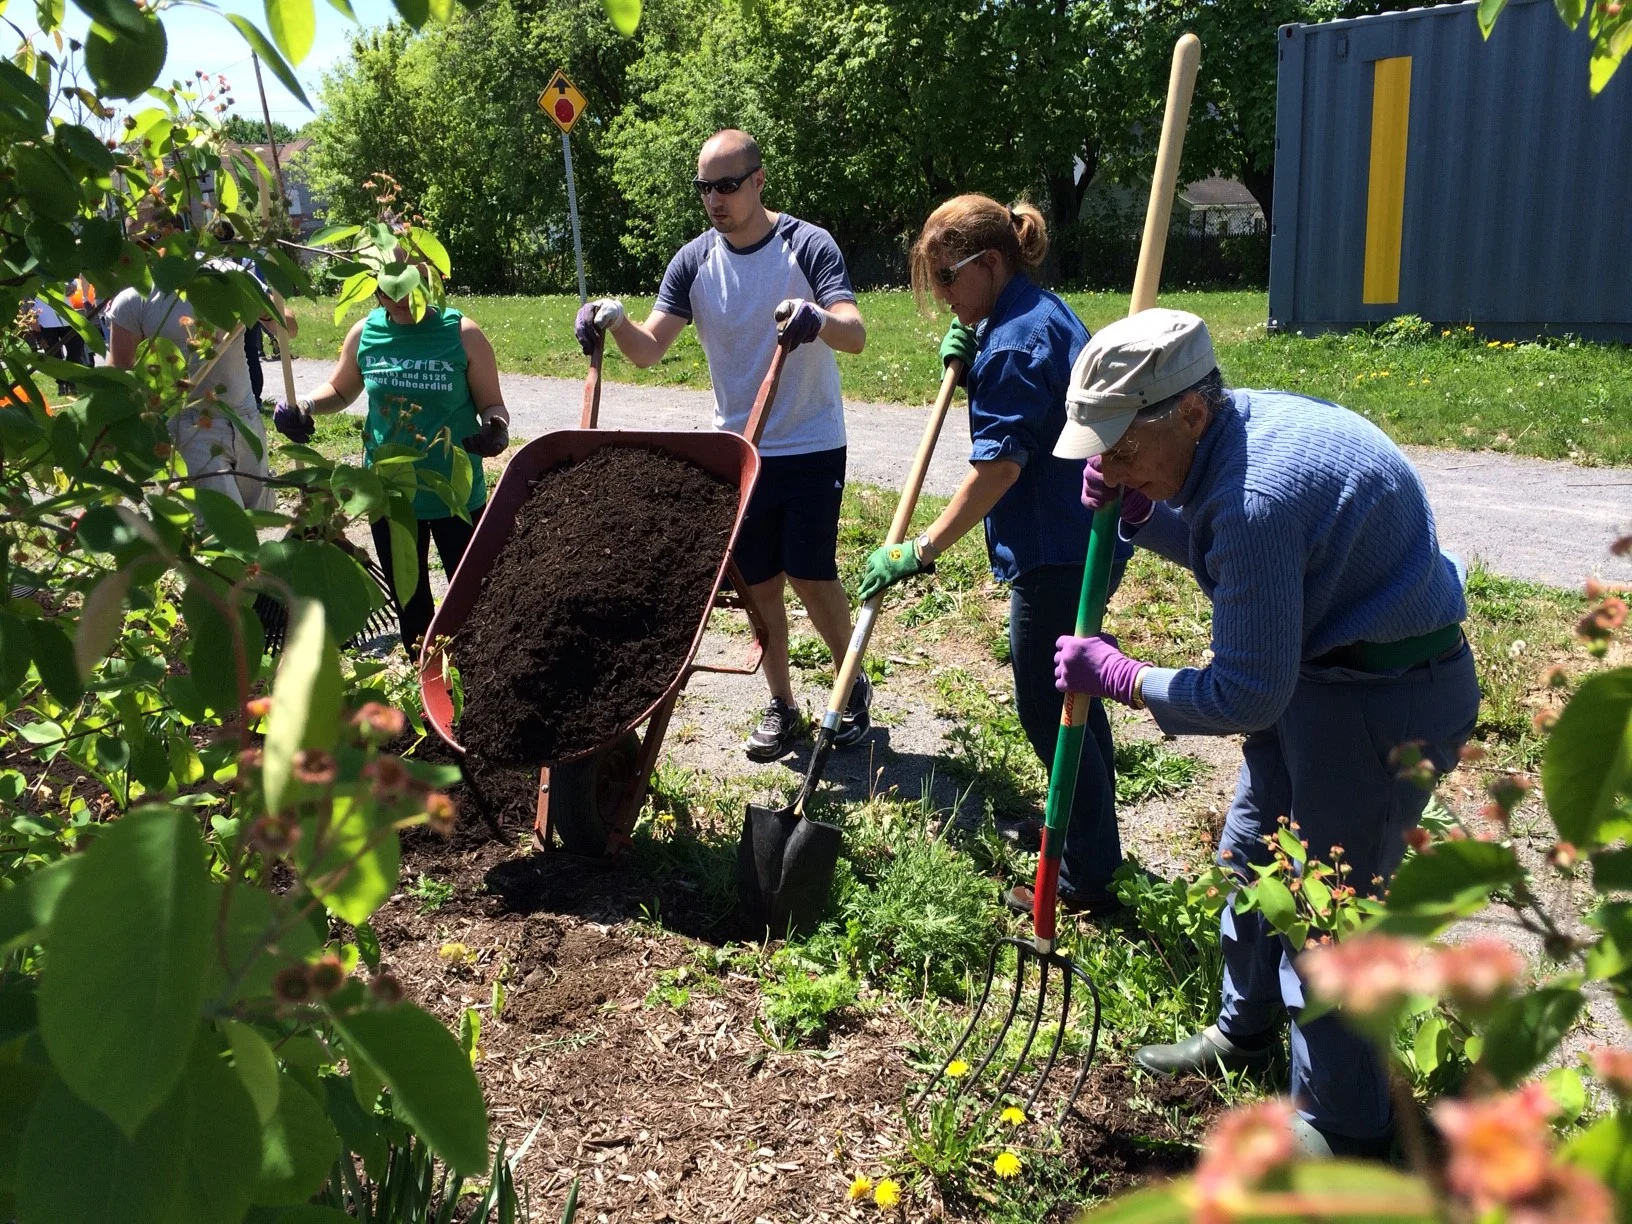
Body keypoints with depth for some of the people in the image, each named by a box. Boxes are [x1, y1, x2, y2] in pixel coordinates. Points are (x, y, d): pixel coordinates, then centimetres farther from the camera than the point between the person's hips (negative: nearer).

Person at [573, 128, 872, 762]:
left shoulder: (808, 245, -10)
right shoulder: (694, 261, 1)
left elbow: (855, 334, -22)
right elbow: (649, 349, -6)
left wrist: (819, 319, -43)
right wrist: (614, 322, -27)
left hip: (811, 448, -4)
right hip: (738, 450, 4)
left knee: (811, 576, -3)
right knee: (757, 583, 7)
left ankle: (853, 686, 21)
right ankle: (782, 707, 22)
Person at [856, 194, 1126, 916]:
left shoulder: (1016, 340, -20)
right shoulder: (1042, 314, 13)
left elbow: (997, 467, -24)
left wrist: (920, 551, -23)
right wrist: (967, 366, 2)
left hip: (1055, 551, -11)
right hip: (1085, 535, 11)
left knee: (1046, 708, -1)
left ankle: (1087, 883, 12)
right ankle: (1091, 835, 38)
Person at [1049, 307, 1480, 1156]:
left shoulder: (1257, 494, -32)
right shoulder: (1242, 423, -3)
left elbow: (1247, 697, -28)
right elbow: (1225, 553, 16)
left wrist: (1120, 679, -16)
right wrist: (1140, 512, -2)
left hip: (1382, 703, -10)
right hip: (1318, 667, 10)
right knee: (1250, 856, 23)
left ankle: (1340, 1125, 25)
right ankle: (1246, 1028, 46)